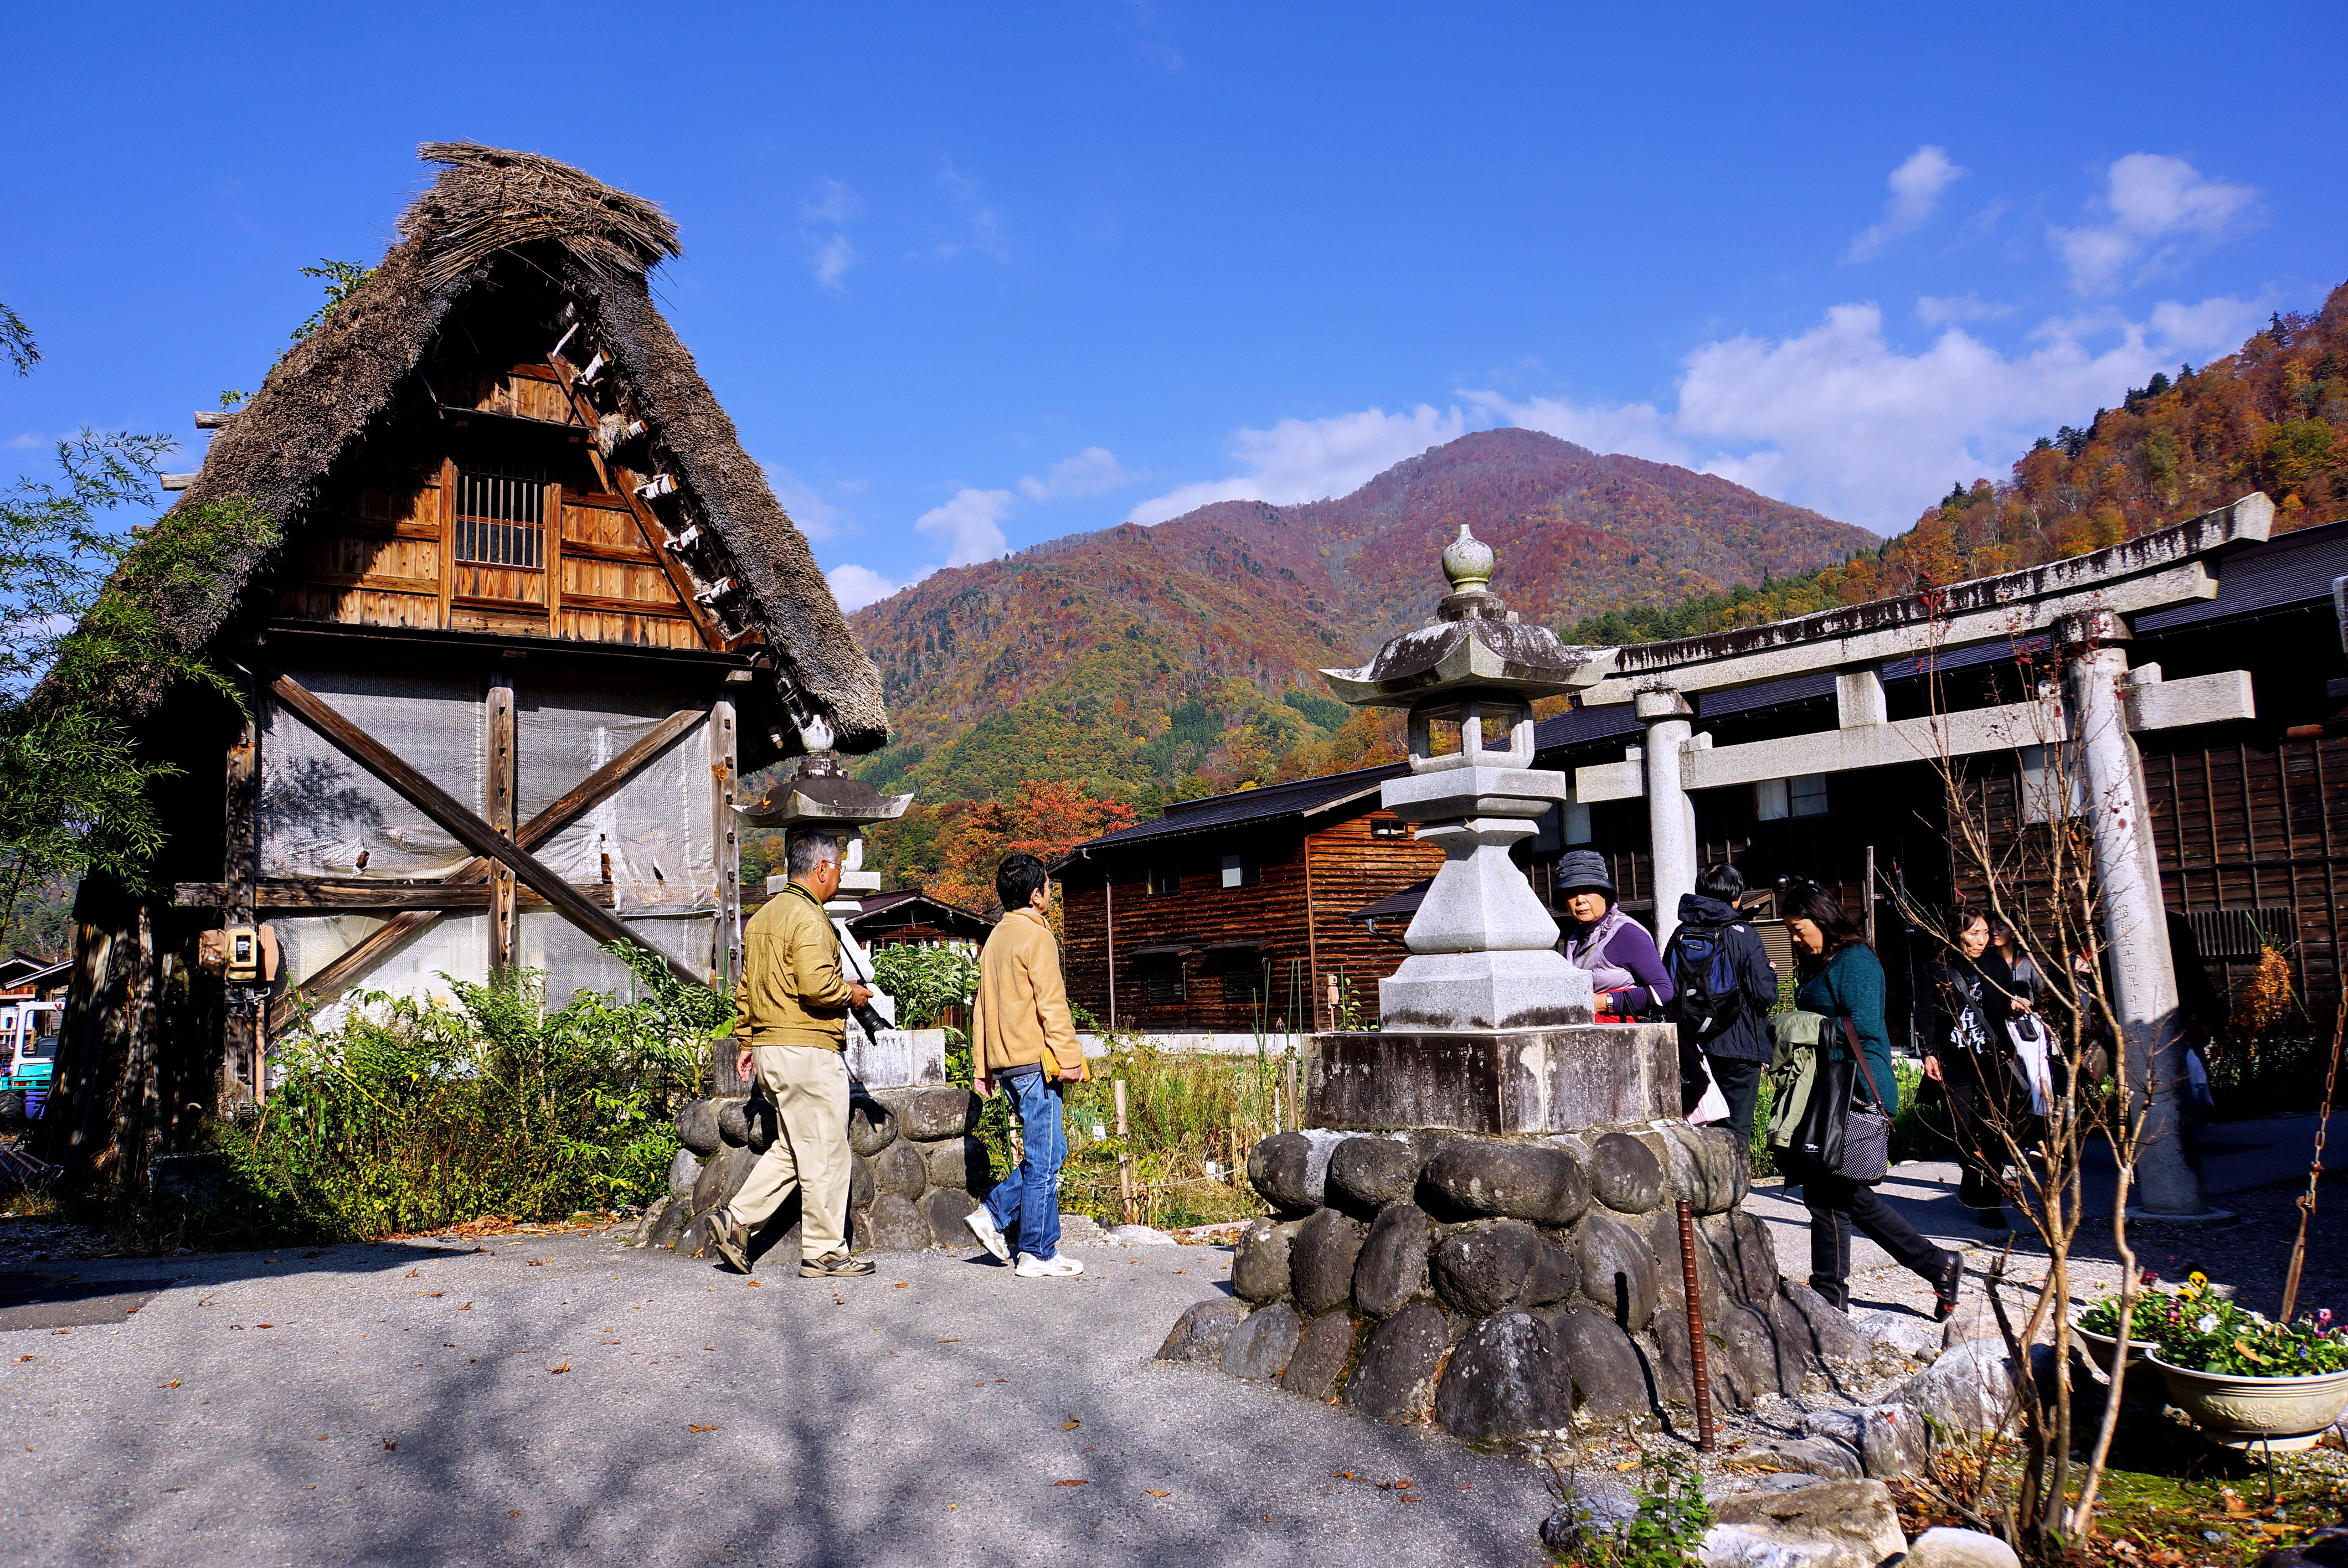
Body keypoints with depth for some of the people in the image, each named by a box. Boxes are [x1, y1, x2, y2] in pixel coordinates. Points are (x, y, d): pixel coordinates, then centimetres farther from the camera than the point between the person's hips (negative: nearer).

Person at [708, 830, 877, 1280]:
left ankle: (736, 1221, 12)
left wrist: (746, 1042, 23)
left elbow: (747, 987, 19)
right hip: (809, 1053, -9)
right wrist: (851, 994, -7)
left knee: (790, 1149, 18)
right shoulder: (808, 918, -15)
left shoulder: (763, 915, 15)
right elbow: (817, 984, -26)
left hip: (771, 1049, 9)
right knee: (825, 1155, 0)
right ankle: (824, 1252, 7)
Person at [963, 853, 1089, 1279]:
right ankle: (1039, 1254, 3)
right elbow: (1051, 1005, -16)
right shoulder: (1036, 936, -11)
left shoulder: (996, 938, 15)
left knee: (1050, 1151, 16)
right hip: (1035, 1060, -9)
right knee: (1044, 1159, -2)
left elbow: (983, 1007, 17)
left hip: (1005, 1062, 9)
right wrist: (1069, 1059, -13)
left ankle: (994, 1217, 12)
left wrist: (981, 1067, 20)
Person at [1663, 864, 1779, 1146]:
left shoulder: (1680, 935, 4)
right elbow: (1766, 996, -11)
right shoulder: (1743, 935, -9)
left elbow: (1666, 993, 7)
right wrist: (1769, 972, 7)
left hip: (1691, 1048, 4)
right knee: (1736, 1132, 1)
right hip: (1738, 1047, -4)